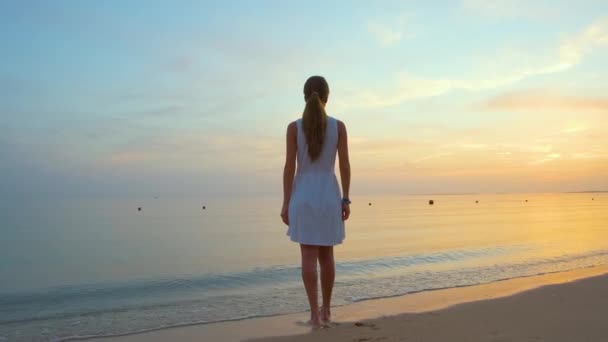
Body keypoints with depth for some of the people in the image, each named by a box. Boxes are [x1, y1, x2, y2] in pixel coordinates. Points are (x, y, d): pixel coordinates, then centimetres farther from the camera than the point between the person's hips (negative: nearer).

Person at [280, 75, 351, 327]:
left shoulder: (294, 127, -4)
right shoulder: (338, 126, -1)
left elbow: (289, 167, -7)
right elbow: (345, 165, -3)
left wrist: (286, 204, -2)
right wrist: (346, 200, 3)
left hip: (303, 196, -1)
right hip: (329, 196, 1)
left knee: (309, 256, 2)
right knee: (326, 255, 15)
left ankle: (315, 313, -2)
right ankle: (326, 310, 23)